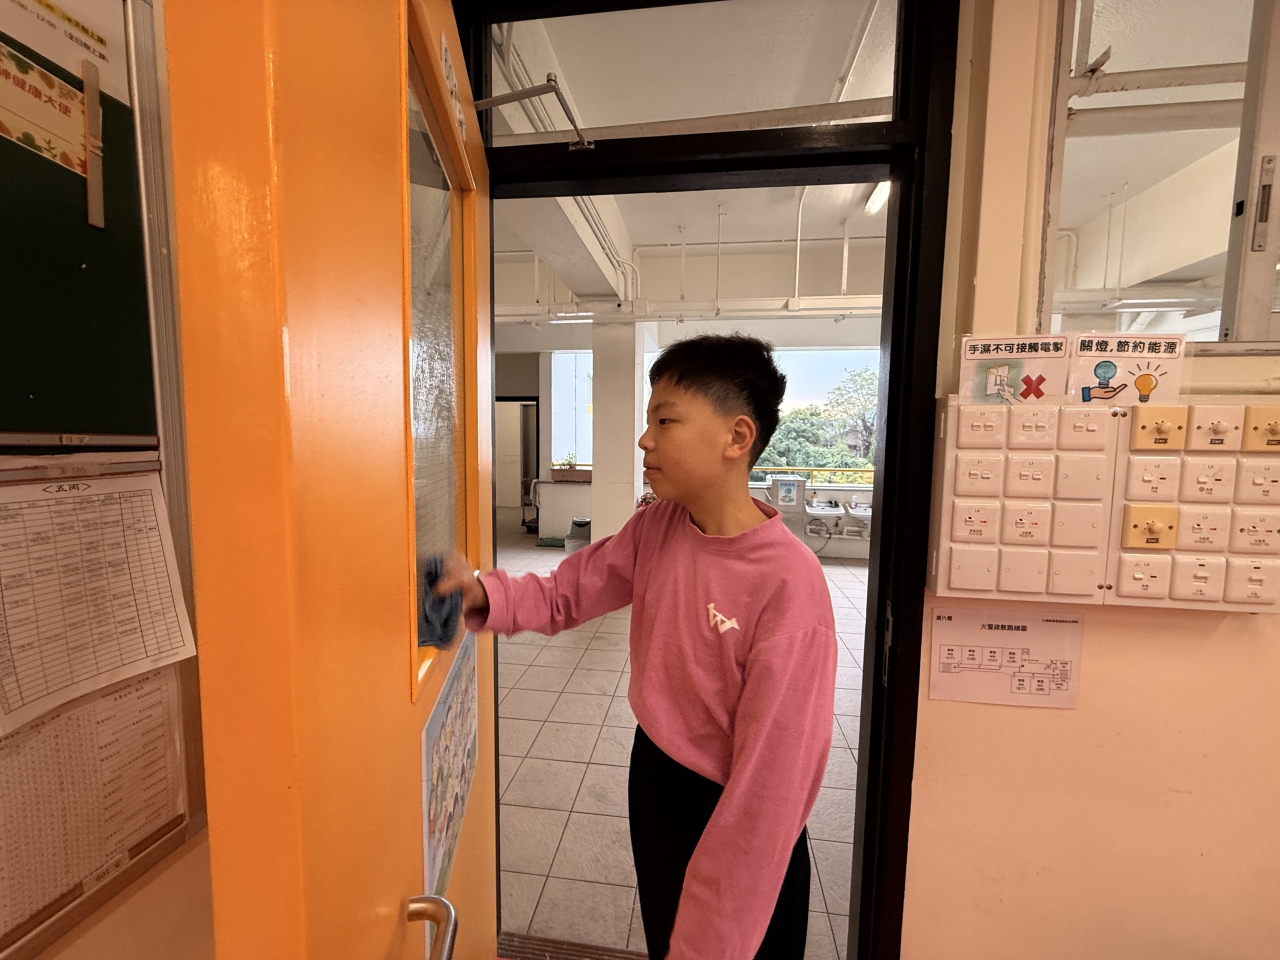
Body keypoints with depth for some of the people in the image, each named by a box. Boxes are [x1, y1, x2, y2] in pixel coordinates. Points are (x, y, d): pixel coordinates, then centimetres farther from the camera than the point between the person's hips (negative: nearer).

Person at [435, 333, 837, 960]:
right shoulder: (657, 525, -10)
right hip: (653, 780, 6)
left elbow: (773, 781, -25)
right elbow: (566, 594, -1)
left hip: (737, 820, -5)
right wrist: (484, 593, -20)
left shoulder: (788, 583, -30)